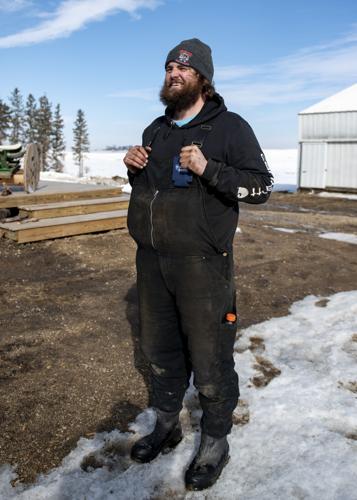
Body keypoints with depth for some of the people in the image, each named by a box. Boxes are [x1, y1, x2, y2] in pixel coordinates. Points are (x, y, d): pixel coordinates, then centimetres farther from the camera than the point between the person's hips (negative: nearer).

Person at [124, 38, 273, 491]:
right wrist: (133, 168, 2)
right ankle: (166, 426, 37)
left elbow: (261, 186, -9)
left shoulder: (230, 127, -4)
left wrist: (209, 169, -21)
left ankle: (215, 443, 24)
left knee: (209, 358, 3)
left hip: (201, 262, -6)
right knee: (159, 348, 17)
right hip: (151, 259, 6)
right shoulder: (155, 130, 15)